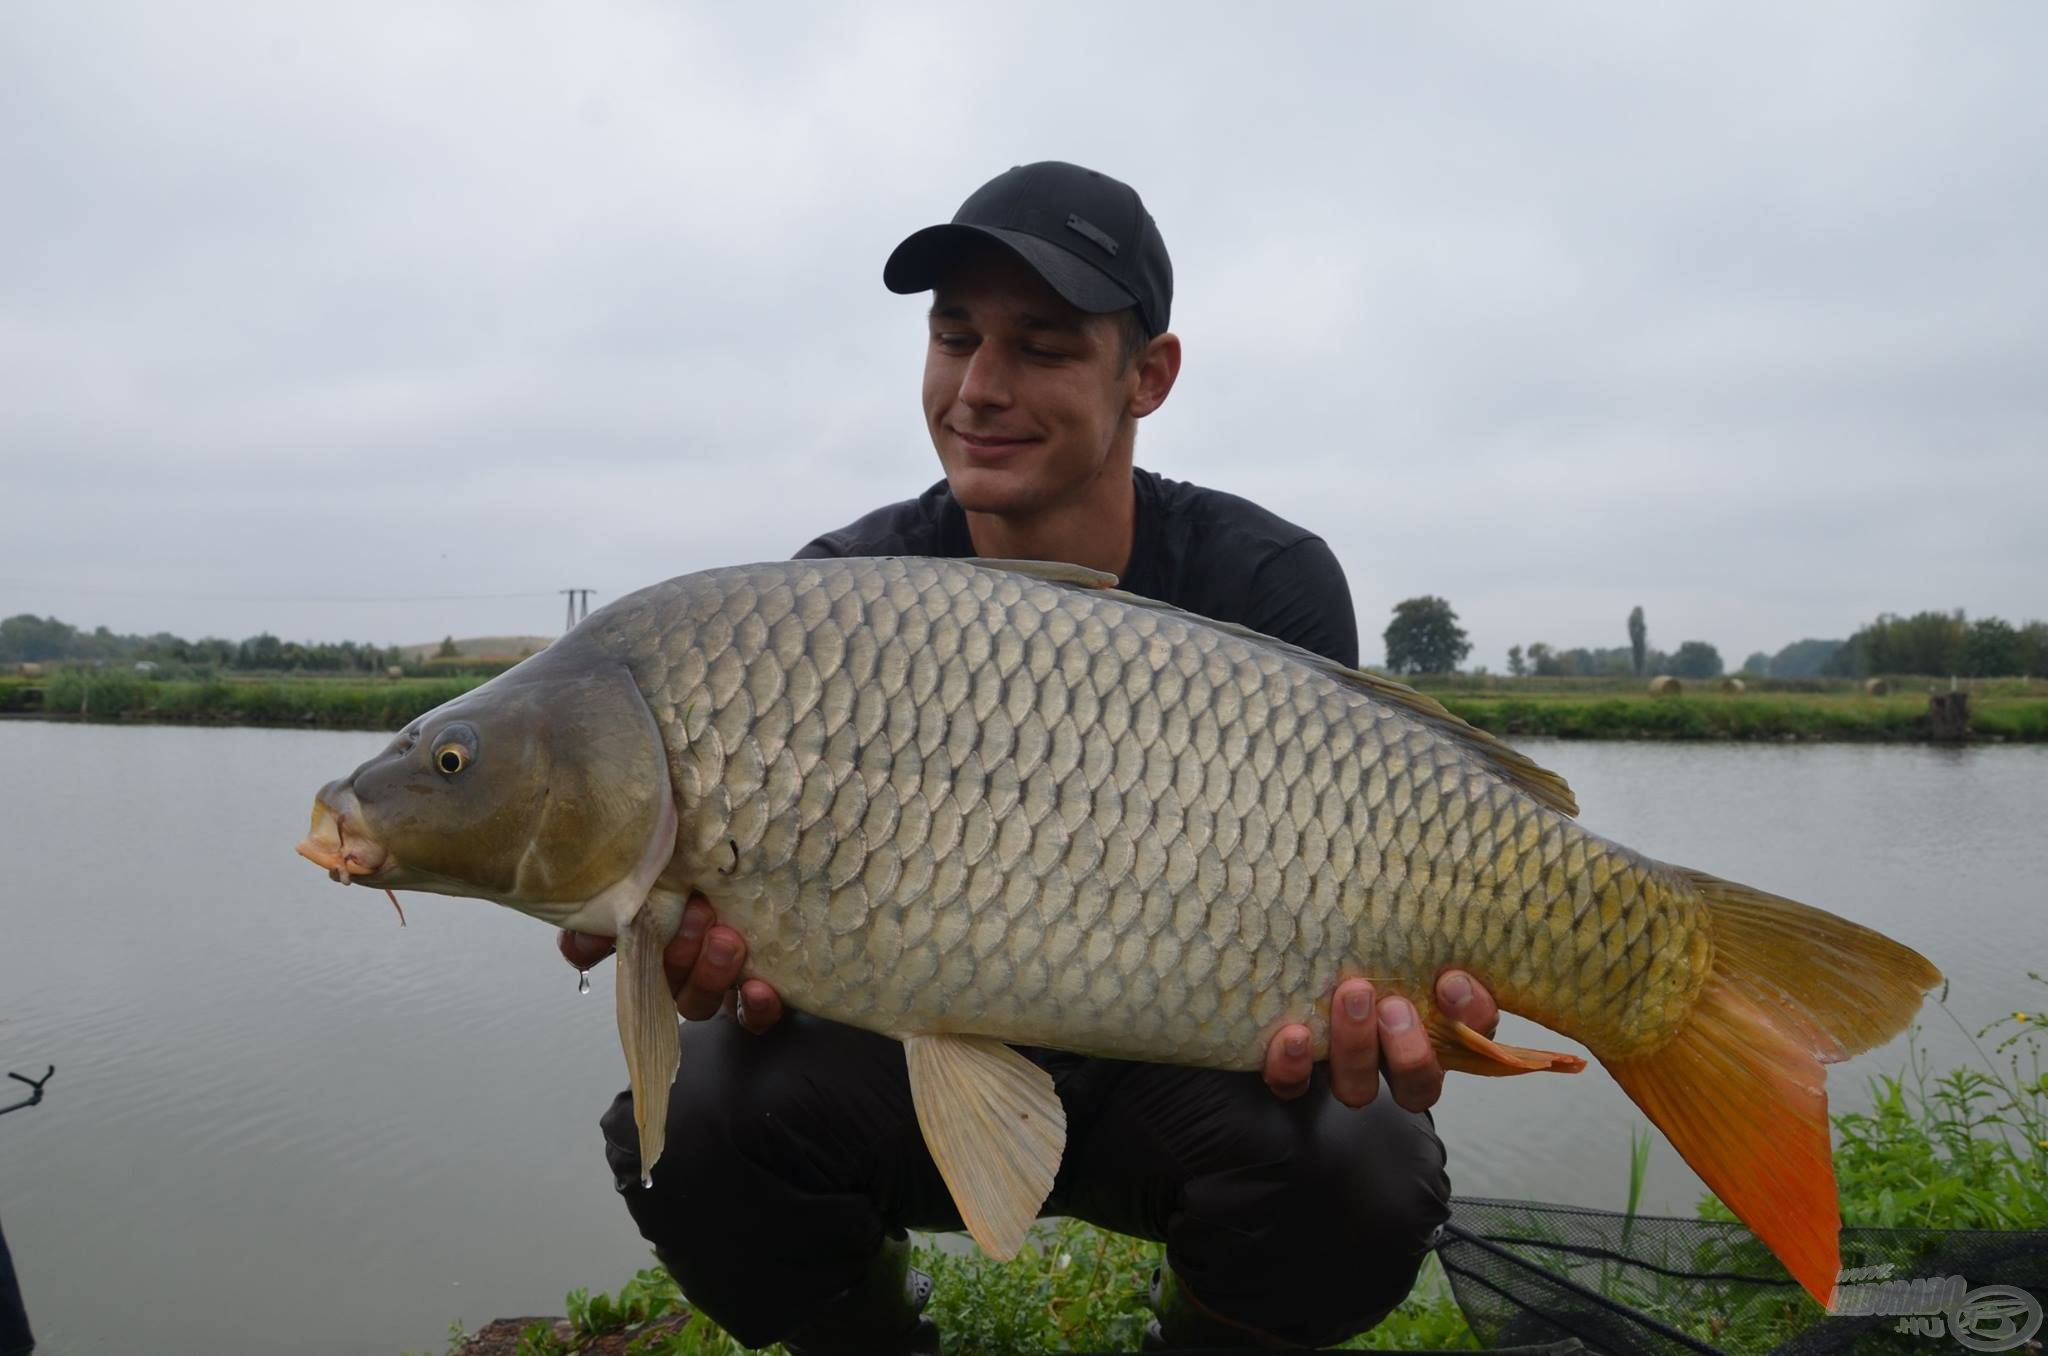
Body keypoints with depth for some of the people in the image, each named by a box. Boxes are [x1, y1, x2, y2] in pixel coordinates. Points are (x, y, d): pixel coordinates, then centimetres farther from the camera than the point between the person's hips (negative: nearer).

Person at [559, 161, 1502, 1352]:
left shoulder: (1269, 585, -13)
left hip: (1169, 1069, 0)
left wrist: (1338, 999, -38)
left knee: (1355, 1170, -31)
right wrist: (740, 955, -35)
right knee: (695, 1117, -27)